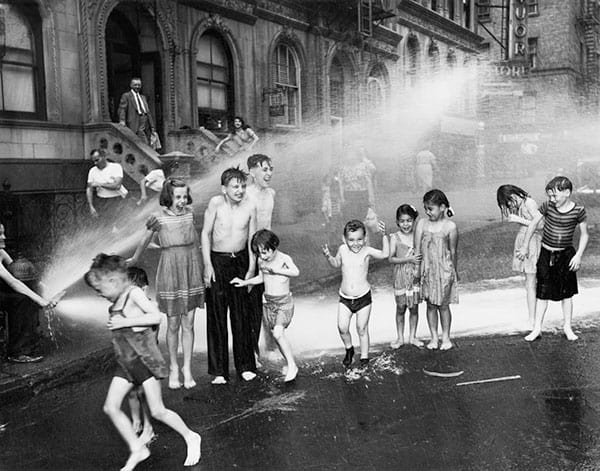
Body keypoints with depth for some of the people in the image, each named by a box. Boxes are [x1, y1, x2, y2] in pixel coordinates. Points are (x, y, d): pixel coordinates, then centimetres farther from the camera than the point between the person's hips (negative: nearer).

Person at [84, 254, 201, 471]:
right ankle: (137, 449, 13)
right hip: (125, 363, 8)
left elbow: (156, 316, -21)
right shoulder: (116, 301, 11)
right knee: (111, 407, 0)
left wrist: (125, 322, -20)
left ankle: (191, 438, 15)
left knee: (157, 411, -5)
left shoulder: (134, 293, -11)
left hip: (144, 358, -8)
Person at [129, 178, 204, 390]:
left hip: (191, 273, 3)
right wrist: (134, 260, 19)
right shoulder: (159, 218, -10)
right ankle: (173, 368, 23)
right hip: (170, 274, -3)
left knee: (188, 325, 6)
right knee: (173, 326, 6)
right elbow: (145, 240, 5)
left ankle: (187, 369, 17)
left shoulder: (190, 213, 0)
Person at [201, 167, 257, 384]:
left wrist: (251, 268, 0)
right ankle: (219, 370, 10)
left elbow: (252, 239, 2)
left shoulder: (250, 206, -6)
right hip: (217, 261, -2)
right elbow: (206, 233, -7)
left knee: (242, 315, 7)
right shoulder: (216, 203, -13)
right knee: (216, 315, 1)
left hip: (240, 261, 2)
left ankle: (245, 366, 18)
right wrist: (207, 265, -11)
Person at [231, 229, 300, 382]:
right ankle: (289, 362, 27)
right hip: (268, 301, 6)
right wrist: (244, 282, 11)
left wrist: (277, 269, -32)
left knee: (278, 333, -20)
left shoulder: (284, 259, -15)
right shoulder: (261, 261, 1)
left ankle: (292, 365, -9)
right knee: (276, 335, 9)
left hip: (284, 302, -6)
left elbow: (296, 272, -33)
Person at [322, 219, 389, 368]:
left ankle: (364, 357, 26)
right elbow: (336, 264, 15)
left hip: (363, 297, -2)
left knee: (362, 329, 7)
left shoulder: (367, 251, -13)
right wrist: (328, 256, -3)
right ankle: (349, 349, 24)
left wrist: (384, 235, -33)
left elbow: (385, 254, -28)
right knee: (342, 328, -6)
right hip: (345, 298, 2)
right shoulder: (342, 249, -4)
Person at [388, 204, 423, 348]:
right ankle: (400, 338, 21)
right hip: (401, 277, -2)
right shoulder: (395, 237, -7)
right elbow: (391, 258, -12)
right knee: (400, 308, 8)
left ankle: (412, 337, 23)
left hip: (416, 276, 2)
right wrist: (408, 259, -21)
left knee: (414, 308, 9)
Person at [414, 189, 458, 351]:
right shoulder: (422, 223, -1)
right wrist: (417, 269, -2)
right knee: (430, 305, 10)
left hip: (444, 271, -2)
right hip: (427, 270, 2)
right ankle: (434, 337, 22)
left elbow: (453, 251, 0)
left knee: (443, 305, 6)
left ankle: (446, 337, 21)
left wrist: (453, 271, 6)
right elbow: (417, 248, 0)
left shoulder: (450, 226, -8)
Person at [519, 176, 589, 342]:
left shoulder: (578, 210, -11)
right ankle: (537, 328, 11)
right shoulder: (547, 206, -9)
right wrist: (525, 246, 7)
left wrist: (578, 255, -9)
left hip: (566, 255, -1)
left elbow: (584, 235, -1)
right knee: (542, 293, 4)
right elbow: (533, 224, 3)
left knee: (566, 292, 10)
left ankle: (567, 327, 24)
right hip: (546, 254, 1)